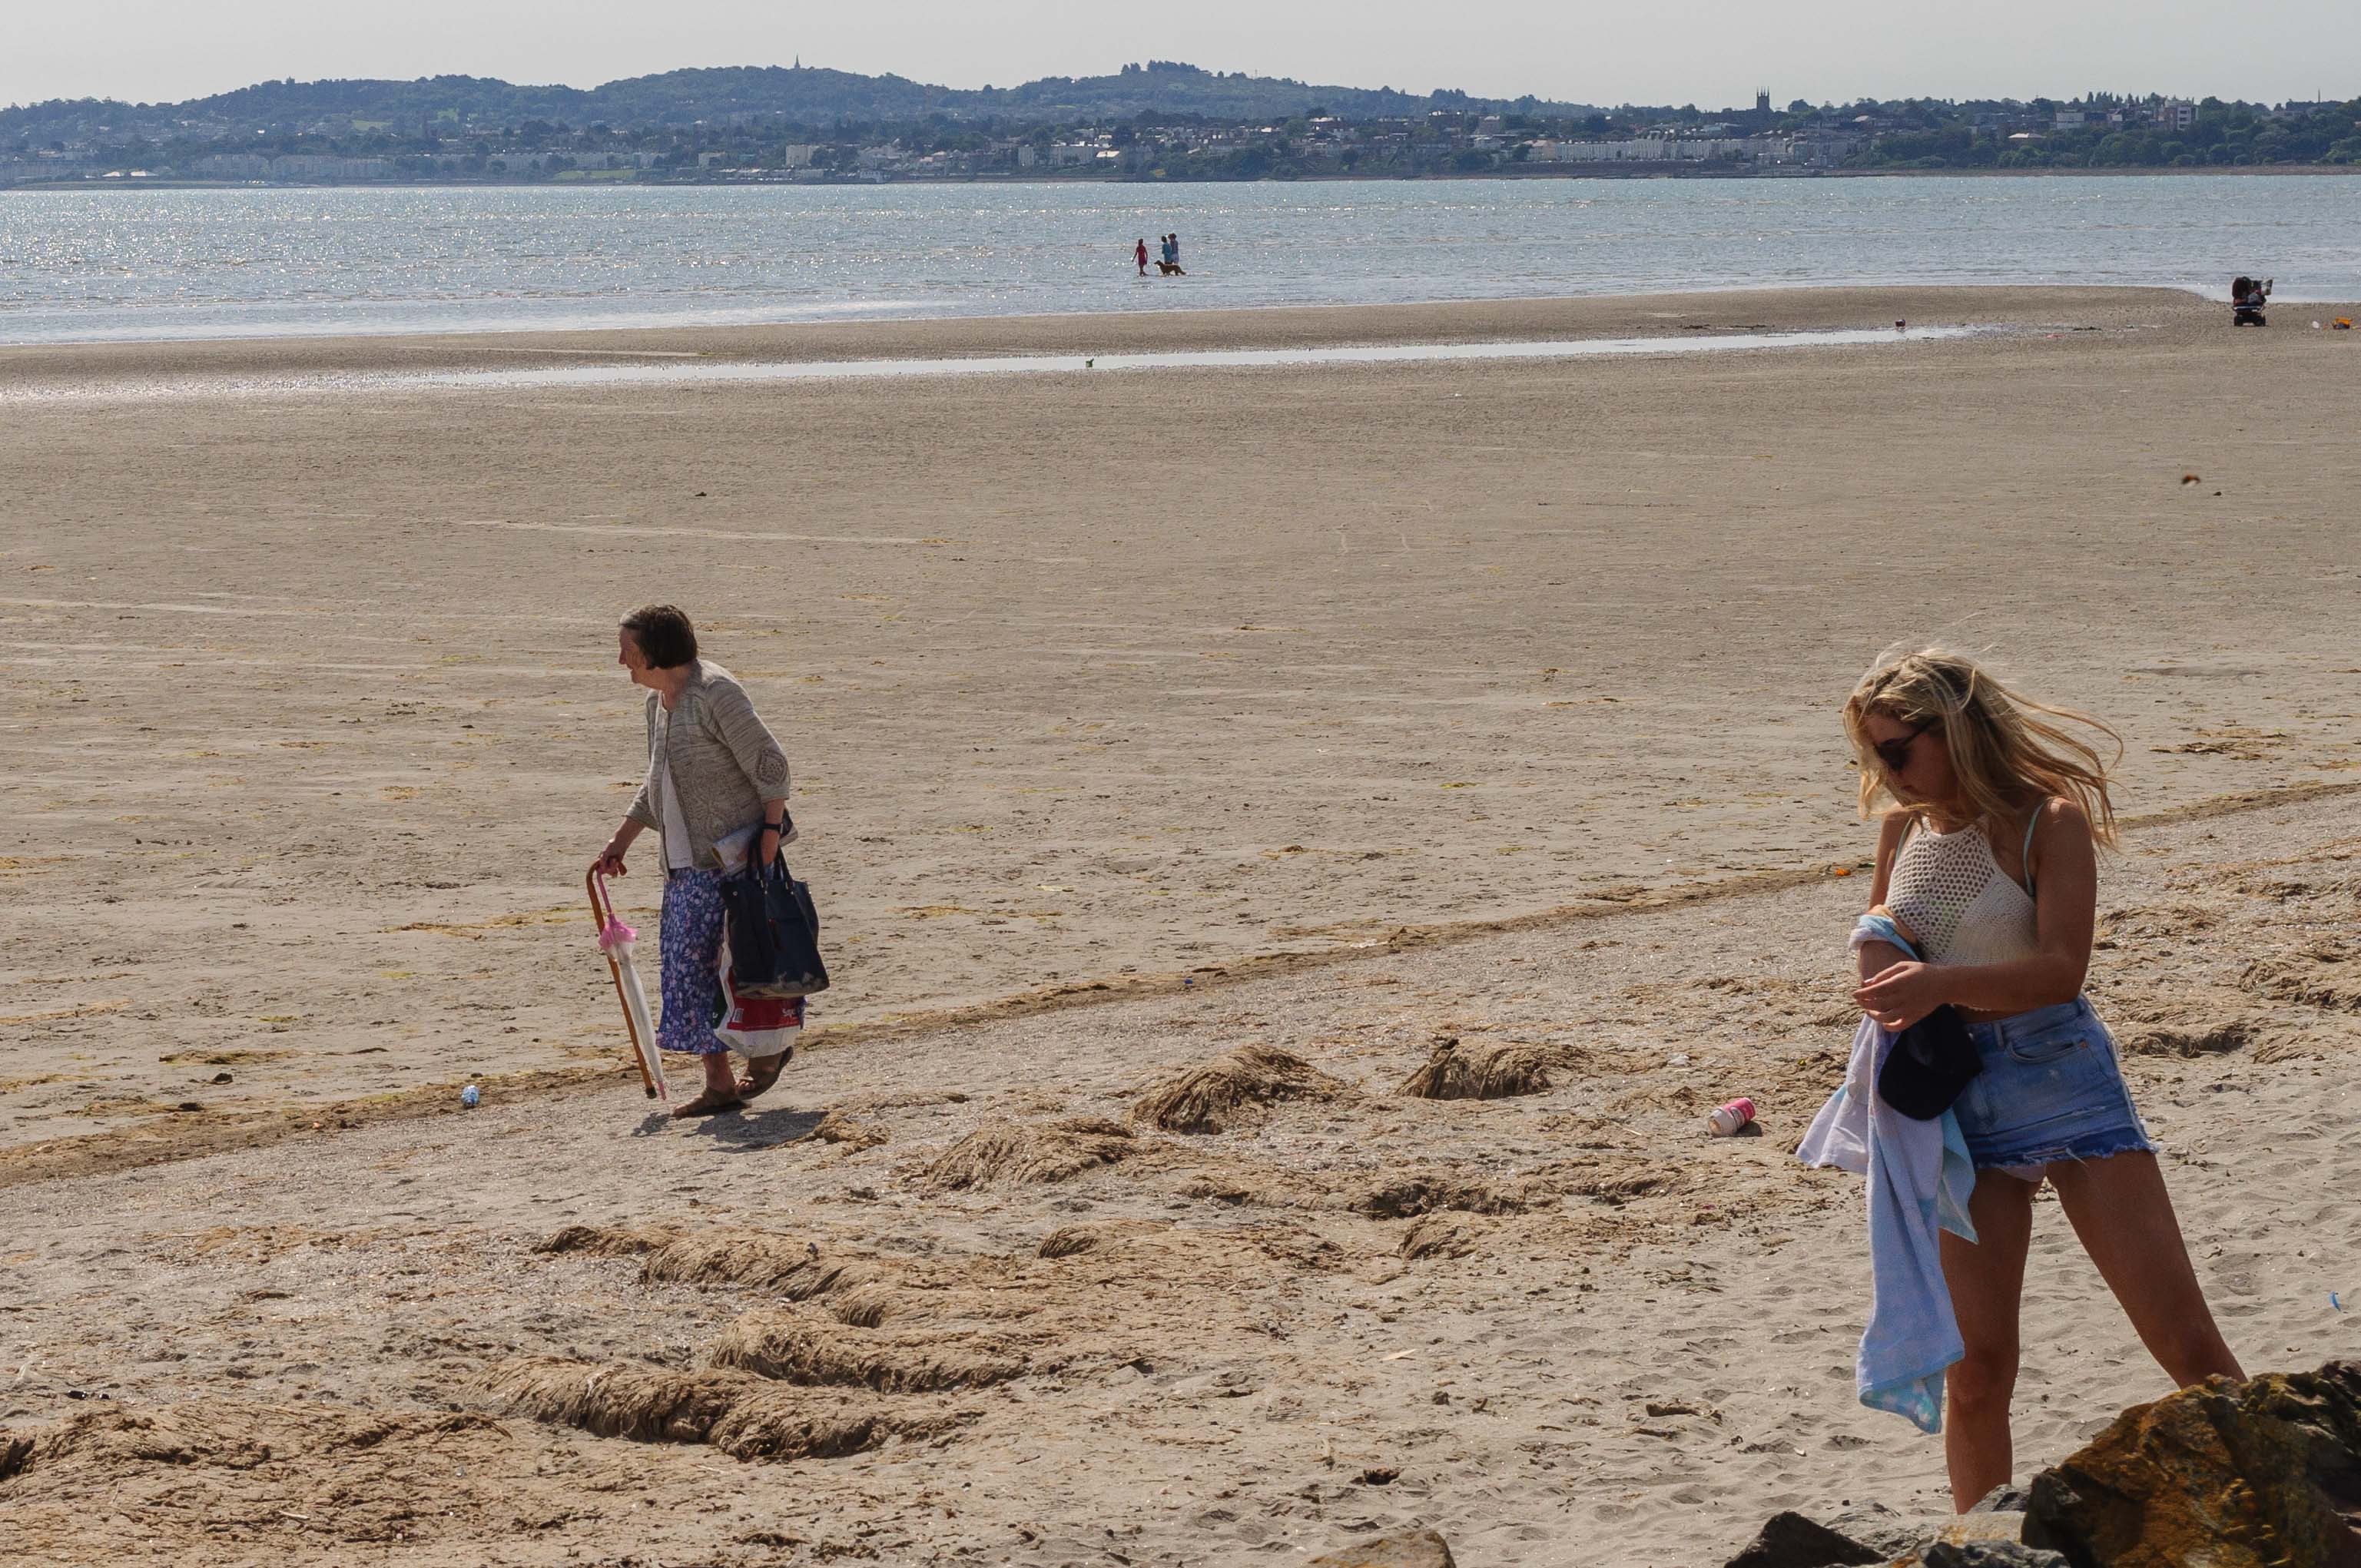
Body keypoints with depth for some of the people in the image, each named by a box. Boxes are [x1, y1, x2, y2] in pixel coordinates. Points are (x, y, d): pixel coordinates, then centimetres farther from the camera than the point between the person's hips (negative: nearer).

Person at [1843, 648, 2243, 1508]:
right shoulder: (1903, 829, 9)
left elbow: (2061, 968, -18)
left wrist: (1944, 983, -32)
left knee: (2186, 1341, -6)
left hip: (2059, 1078, -4)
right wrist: (1878, 947, 3)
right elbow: (1882, 926, 28)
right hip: (1951, 1102, 4)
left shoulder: (2048, 822, -8)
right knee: (1978, 1371, 2)